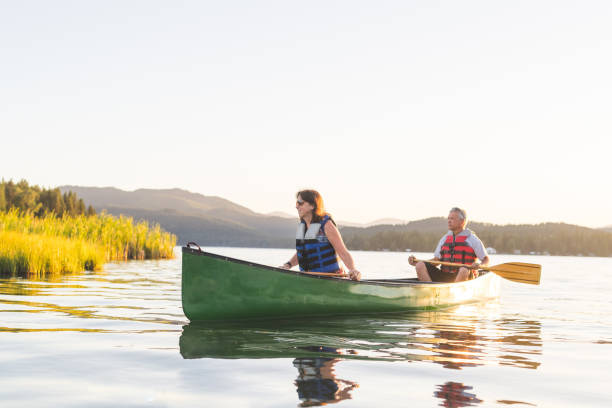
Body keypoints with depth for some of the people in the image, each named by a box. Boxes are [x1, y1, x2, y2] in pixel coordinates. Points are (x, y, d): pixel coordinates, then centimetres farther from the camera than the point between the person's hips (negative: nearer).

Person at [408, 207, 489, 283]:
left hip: (465, 278, -4)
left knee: (464, 270, -39)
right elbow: (436, 260, 18)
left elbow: (486, 259, 4)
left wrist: (480, 265, -20)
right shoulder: (445, 239, 18)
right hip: (444, 277, 4)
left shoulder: (472, 239, 5)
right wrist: (416, 262, 3)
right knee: (420, 266, -15)